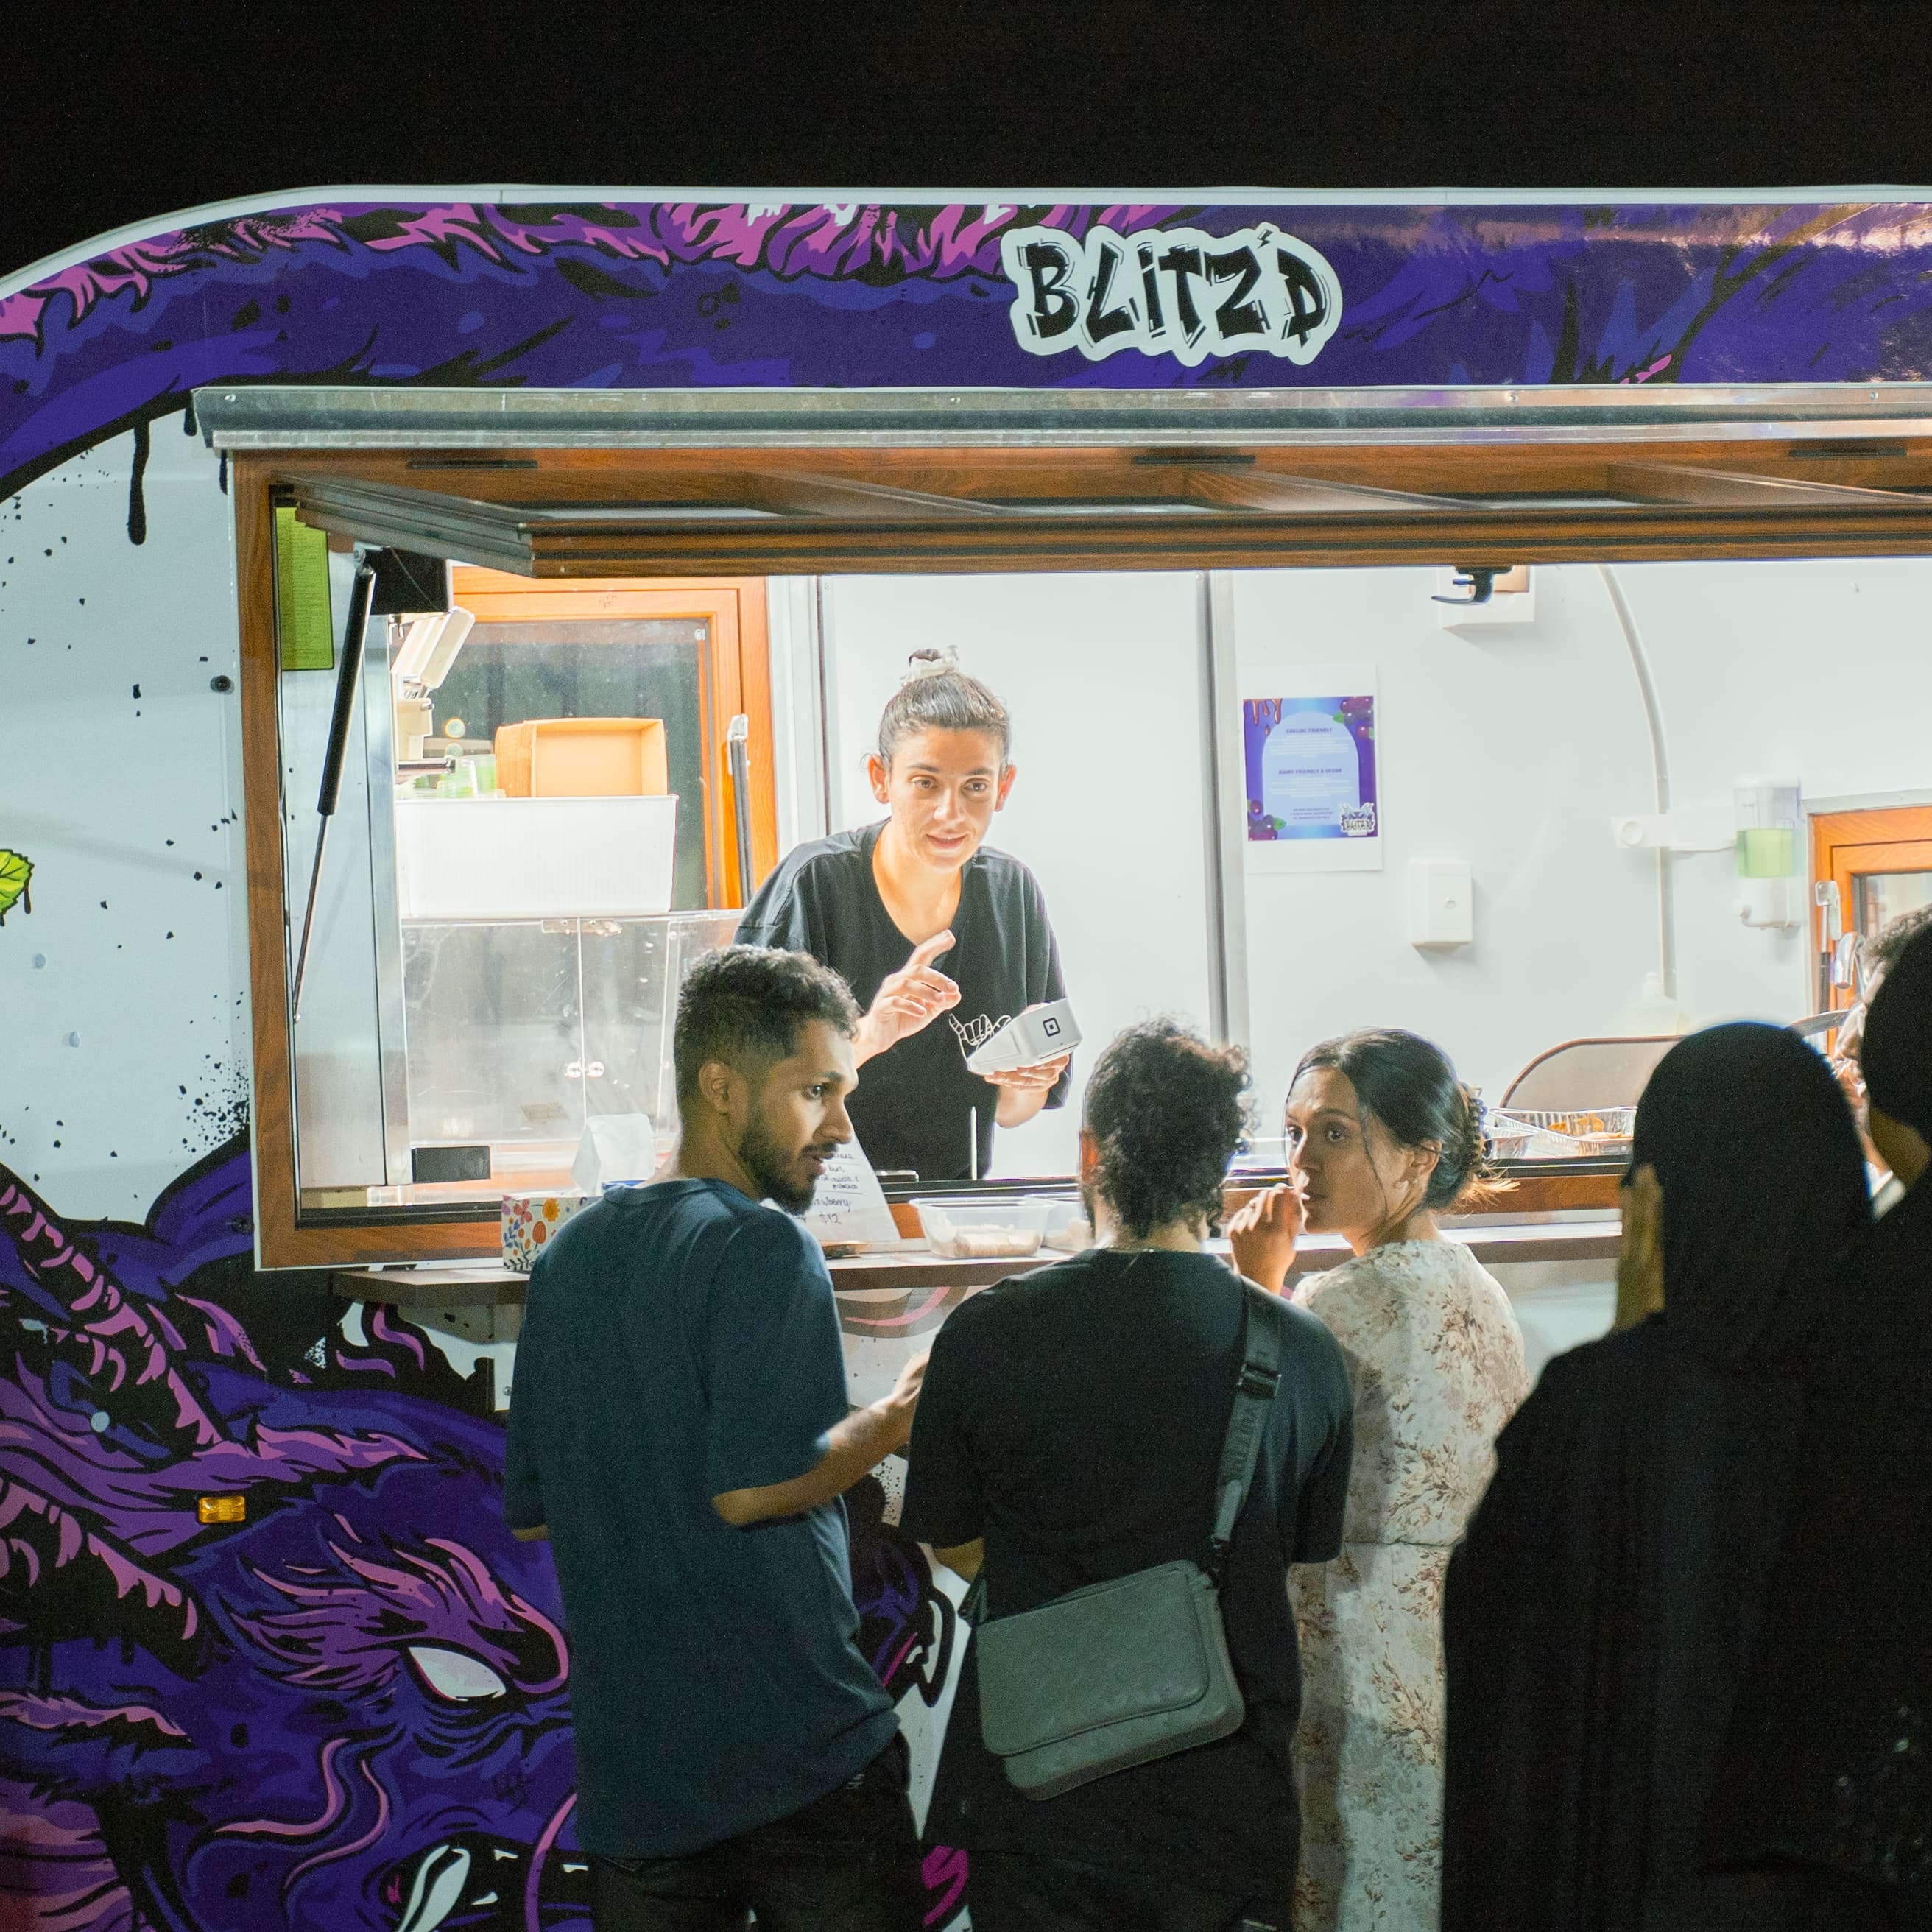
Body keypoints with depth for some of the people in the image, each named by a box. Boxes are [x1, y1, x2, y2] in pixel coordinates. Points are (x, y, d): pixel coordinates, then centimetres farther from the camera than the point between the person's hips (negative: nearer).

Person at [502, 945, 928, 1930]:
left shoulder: (572, 1252, 11)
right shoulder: (761, 1248, -12)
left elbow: (528, 1510, 15)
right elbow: (753, 1486, -20)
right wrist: (895, 1421, -7)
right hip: (798, 1755, -6)